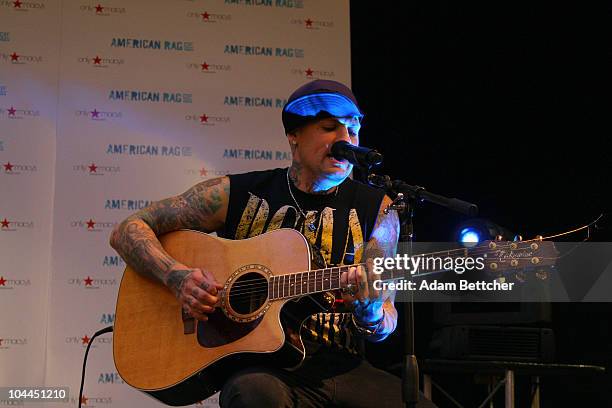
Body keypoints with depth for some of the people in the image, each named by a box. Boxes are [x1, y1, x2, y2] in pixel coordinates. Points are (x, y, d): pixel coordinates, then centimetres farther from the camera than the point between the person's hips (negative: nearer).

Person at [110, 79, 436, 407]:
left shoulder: (377, 210, 6)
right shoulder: (236, 194, 3)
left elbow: (383, 328, 5)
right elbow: (128, 231, 4)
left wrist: (370, 309, -20)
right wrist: (177, 276, -15)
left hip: (344, 369, 2)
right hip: (261, 368, -1)